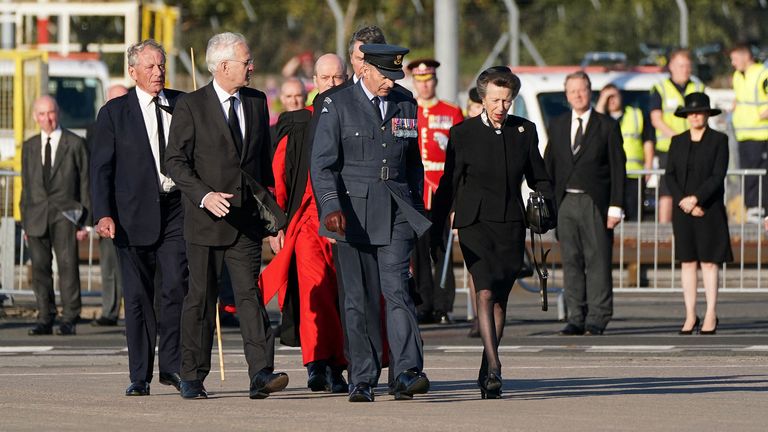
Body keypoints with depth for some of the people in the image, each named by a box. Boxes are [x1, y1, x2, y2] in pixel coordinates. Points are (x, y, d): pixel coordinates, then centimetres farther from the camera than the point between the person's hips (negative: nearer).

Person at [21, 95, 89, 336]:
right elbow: (26, 186, 18)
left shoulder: (75, 144, 5)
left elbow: (85, 183, 4)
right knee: (40, 267, -1)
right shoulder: (29, 147, 16)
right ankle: (45, 319, 5)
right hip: (37, 215, 3)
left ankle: (69, 319, -9)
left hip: (65, 214, -3)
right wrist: (25, 222, 12)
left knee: (68, 264, -11)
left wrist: (84, 220, -2)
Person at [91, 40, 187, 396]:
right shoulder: (114, 113, 3)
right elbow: (101, 167, 0)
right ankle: (140, 375, 7)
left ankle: (171, 364, 4)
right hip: (134, 213, -1)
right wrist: (103, 214, -10)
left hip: (176, 208, 1)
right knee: (138, 294, 2)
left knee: (175, 285, -10)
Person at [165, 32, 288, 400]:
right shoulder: (191, 106, -4)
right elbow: (175, 160, -7)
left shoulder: (256, 102, 11)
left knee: (250, 293, -8)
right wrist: (204, 195, -20)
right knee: (201, 298, 4)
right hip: (206, 218, -3)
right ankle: (192, 378, 13)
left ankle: (261, 374, -18)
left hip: (246, 219, 3)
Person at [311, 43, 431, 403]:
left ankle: (407, 373, -19)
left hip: (397, 213, 2)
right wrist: (332, 207, -18)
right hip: (354, 214, -2)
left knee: (397, 289, -12)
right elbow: (322, 164, -5)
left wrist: (417, 209, 18)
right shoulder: (338, 106, 0)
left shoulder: (405, 106, 12)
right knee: (359, 299, 1)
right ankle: (362, 380, 6)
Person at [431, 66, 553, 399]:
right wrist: (435, 231, 2)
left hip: (511, 225, 3)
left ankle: (487, 372, 19)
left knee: (500, 298, 8)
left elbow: (539, 180, 16)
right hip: (475, 223, -3)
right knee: (485, 292, -18)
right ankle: (493, 367, -25)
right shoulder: (463, 134, 0)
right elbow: (449, 185, 3)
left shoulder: (525, 131, 8)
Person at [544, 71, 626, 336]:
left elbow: (618, 168, -1)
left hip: (596, 203, -4)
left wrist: (616, 206, -8)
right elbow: (549, 166, 15)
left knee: (598, 262, -4)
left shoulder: (607, 126, 2)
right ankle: (576, 318, 8)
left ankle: (597, 319, -3)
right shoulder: (557, 126, 14)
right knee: (571, 262, 4)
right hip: (566, 202, 4)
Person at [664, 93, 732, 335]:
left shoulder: (719, 140, 0)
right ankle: (690, 316, 5)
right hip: (683, 211, 3)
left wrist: (695, 198, -15)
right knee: (687, 261, 3)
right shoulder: (678, 142, 11)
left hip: (709, 209, -3)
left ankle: (711, 316, 0)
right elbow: (670, 175, 5)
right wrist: (682, 201, -10)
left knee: (709, 261, -3)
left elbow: (718, 176, -8)